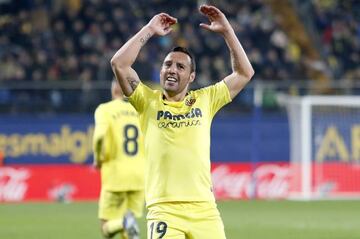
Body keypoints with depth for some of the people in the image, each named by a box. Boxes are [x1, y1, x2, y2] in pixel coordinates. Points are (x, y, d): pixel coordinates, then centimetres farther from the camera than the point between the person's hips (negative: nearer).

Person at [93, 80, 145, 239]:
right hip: (140, 176, 3)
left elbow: (100, 136, -19)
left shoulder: (105, 110, -2)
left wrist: (98, 159, -2)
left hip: (115, 174, -3)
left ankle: (125, 222, -28)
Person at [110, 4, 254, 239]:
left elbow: (245, 73, 15)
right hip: (164, 211, -2)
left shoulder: (205, 100, 15)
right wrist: (149, 30, 4)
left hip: (204, 210, 2)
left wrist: (227, 31, 10)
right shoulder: (149, 102, 10)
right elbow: (119, 64, -2)